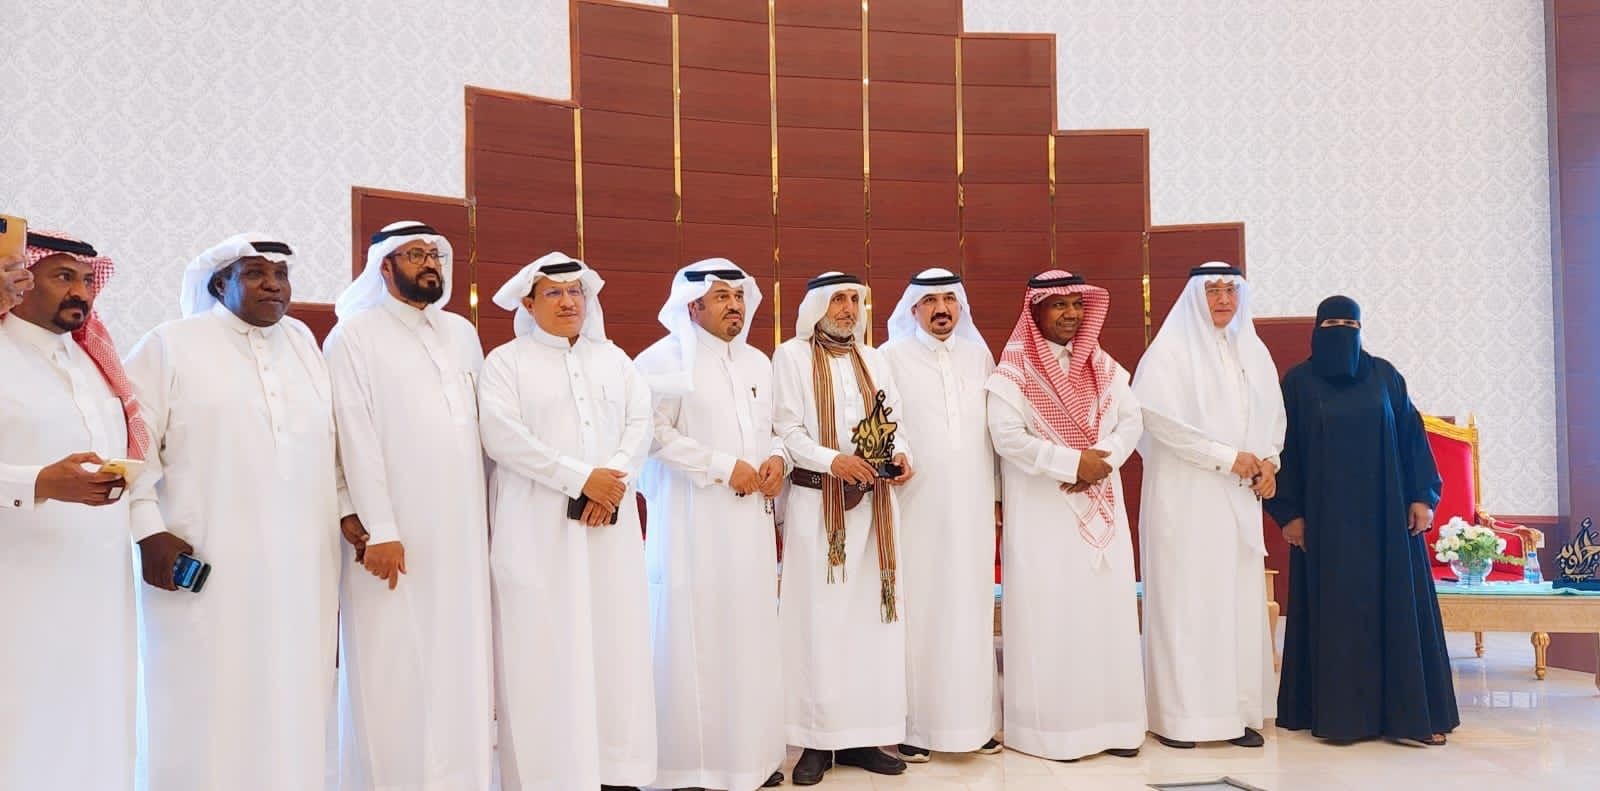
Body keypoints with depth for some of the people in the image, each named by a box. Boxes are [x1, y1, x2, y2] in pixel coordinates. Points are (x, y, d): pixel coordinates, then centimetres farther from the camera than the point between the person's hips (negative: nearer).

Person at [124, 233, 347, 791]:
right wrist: (149, 530, -11)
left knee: (293, 700, 6)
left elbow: (332, 437, 16)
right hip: (207, 568, -4)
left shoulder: (302, 341, 14)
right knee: (209, 701, 0)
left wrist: (348, 508, 9)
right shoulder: (171, 345, 2)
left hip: (300, 567, 4)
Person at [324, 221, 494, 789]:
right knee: (393, 672, 0)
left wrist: (490, 514, 10)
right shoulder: (354, 335, -2)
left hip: (462, 530, 5)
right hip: (396, 534, -5)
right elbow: (356, 437, -9)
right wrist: (378, 529, -16)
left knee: (459, 664, 8)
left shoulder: (462, 333, 15)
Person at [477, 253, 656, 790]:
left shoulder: (613, 357, 16)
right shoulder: (506, 361, 3)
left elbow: (640, 423, 6)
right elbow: (502, 436, -11)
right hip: (539, 526, -4)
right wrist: (581, 478, -15)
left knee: (616, 640, 4)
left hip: (610, 520, 4)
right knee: (546, 646, -3)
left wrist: (615, 480, -12)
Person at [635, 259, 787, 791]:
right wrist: (725, 467, -16)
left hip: (751, 518, 6)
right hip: (693, 521, -6)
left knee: (752, 632, 9)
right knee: (696, 638, -3)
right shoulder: (666, 359, -6)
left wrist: (777, 458, -1)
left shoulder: (758, 363, 15)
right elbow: (655, 433, -15)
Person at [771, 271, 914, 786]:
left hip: (873, 505, 5)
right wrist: (832, 460, -22)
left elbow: (893, 421, 9)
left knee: (871, 616, 5)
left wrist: (901, 454, -12)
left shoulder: (875, 360, 15)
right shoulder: (791, 357, 0)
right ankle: (817, 741, 6)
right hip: (816, 504, -4)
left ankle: (863, 737, 13)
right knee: (820, 619, -2)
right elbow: (787, 430, -8)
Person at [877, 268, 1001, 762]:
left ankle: (973, 719, 15)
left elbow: (995, 426, 15)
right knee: (918, 609, -2)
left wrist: (998, 493, 12)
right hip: (915, 504, -3)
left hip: (971, 505, 4)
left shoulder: (978, 355, 13)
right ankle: (914, 724, 5)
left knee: (969, 607, 6)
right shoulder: (892, 357, 2)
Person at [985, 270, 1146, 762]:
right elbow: (1007, 437, -16)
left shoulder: (1102, 366, 11)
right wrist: (1072, 462, -18)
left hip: (1100, 508, 5)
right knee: (1049, 615, -2)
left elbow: (1131, 421, 6)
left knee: (1107, 609, 6)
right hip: (1043, 512, -5)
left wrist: (1104, 460, -12)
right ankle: (1052, 727, 7)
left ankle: (1110, 720, 15)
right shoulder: (1014, 370, -6)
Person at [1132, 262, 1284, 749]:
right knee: (1184, 600, -3)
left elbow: (1273, 413, 19)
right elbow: (1160, 418, -14)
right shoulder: (1171, 349, -5)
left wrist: (1269, 461, 0)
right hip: (1185, 495, -5)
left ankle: (1237, 711, 12)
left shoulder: (1252, 351, 14)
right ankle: (1177, 716, 3)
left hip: (1240, 496, 6)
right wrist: (1228, 457, -13)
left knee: (1241, 600, 4)